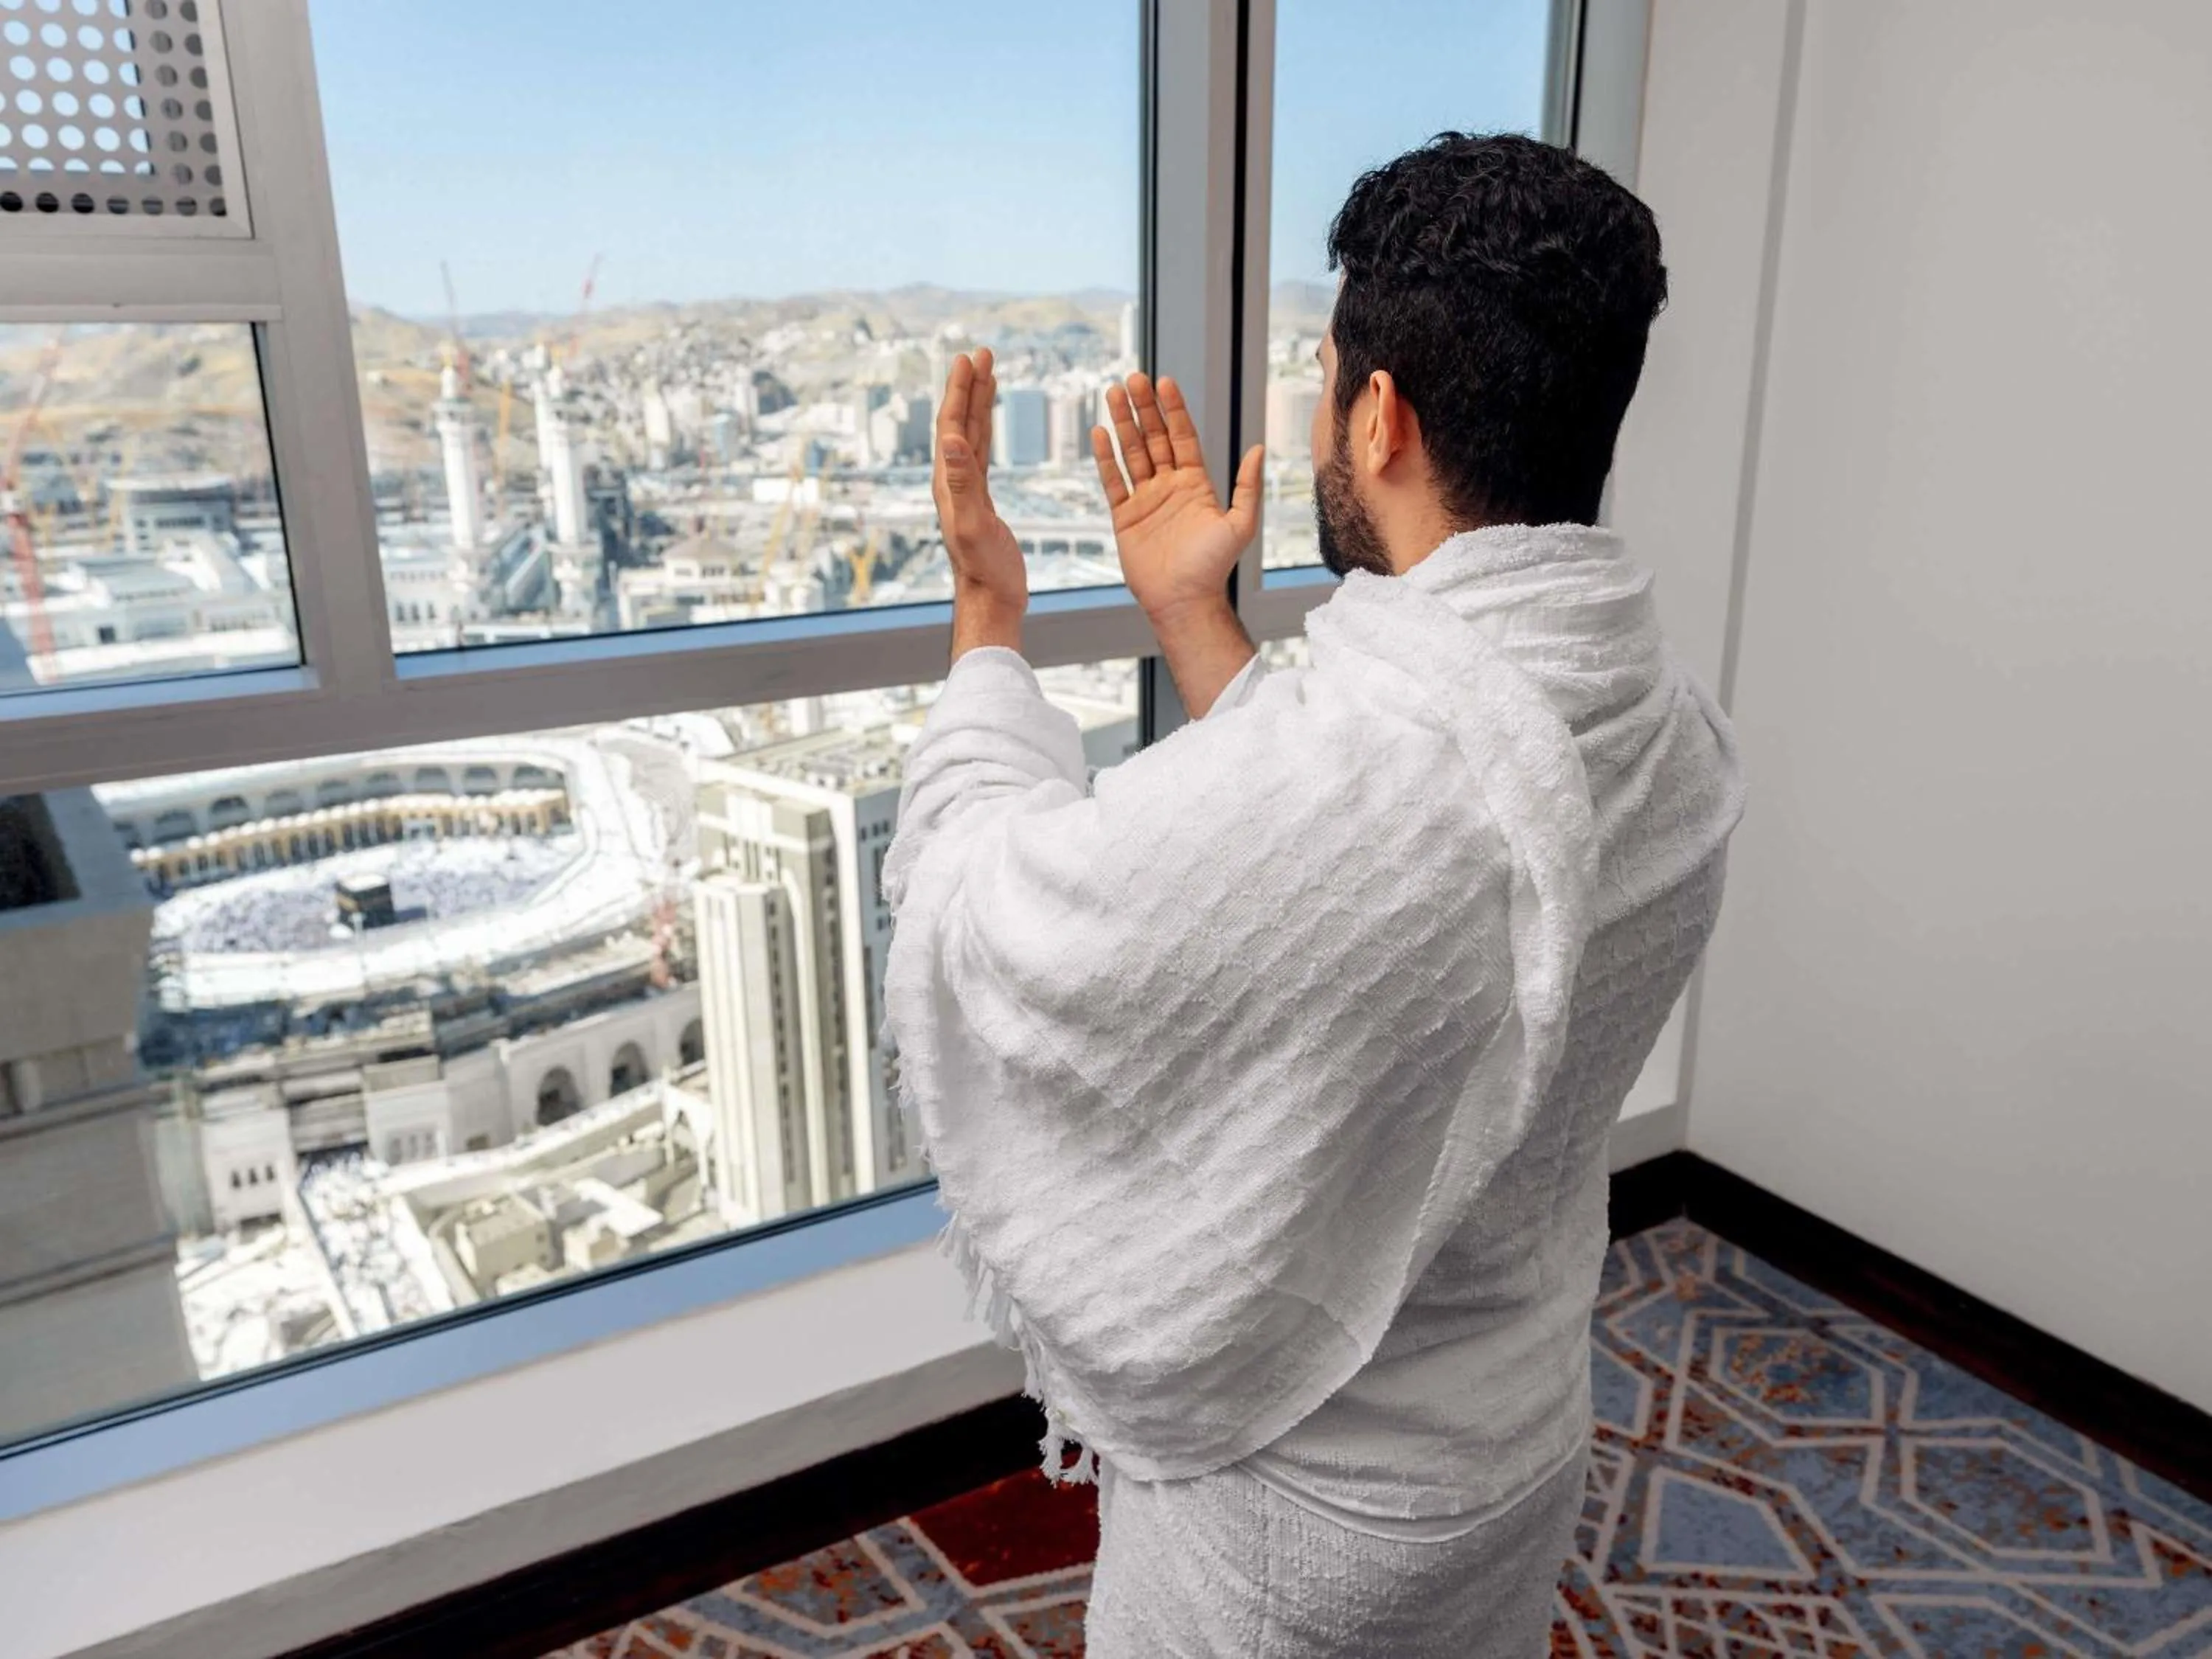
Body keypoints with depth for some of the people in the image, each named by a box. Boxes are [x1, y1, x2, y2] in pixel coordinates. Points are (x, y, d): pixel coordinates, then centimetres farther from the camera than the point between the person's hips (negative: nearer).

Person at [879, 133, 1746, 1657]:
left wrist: (987, 618, -6)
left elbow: (985, 916, -21)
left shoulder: (1342, 753, -38)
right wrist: (1194, 619, 8)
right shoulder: (1677, 733, -9)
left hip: (1294, 1501, -7)